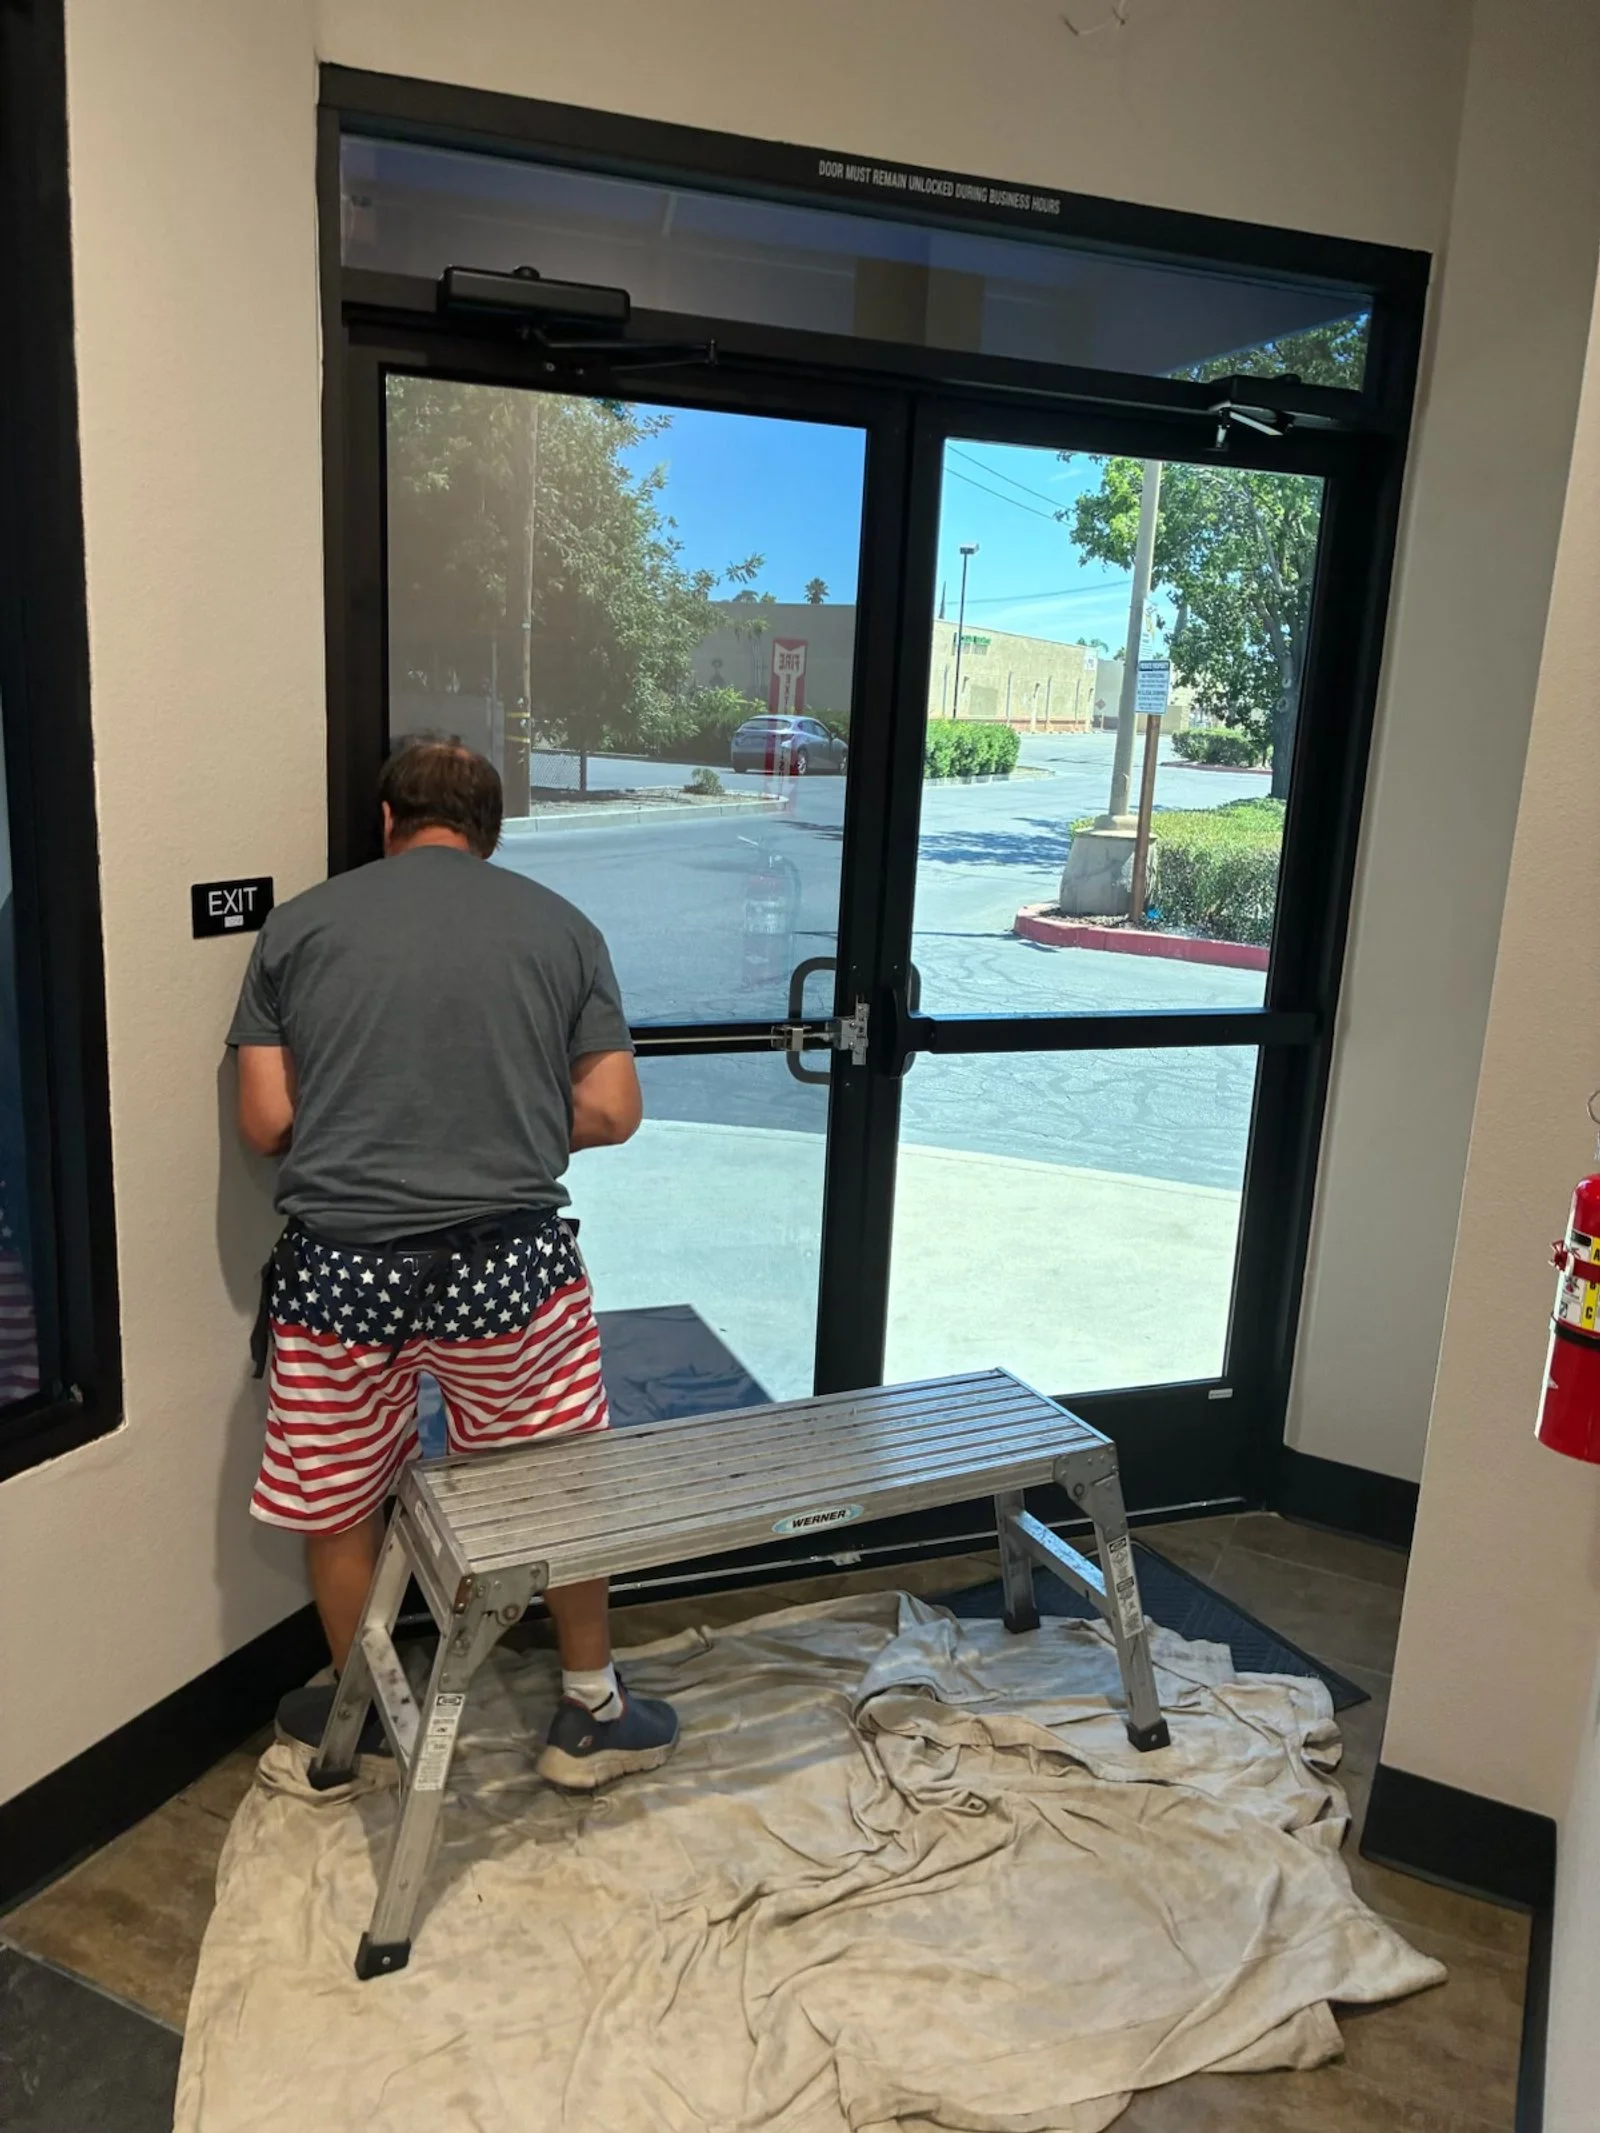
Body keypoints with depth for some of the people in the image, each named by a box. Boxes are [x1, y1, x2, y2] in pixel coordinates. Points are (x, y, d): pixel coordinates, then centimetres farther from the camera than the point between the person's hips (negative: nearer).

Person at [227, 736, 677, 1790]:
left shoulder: (300, 923, 3)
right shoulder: (560, 925, 3)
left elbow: (266, 1122, 2)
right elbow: (613, 1112, 1)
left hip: (341, 1264, 1)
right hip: (507, 1261, 0)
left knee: (340, 1504, 22)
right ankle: (593, 1711, 35)